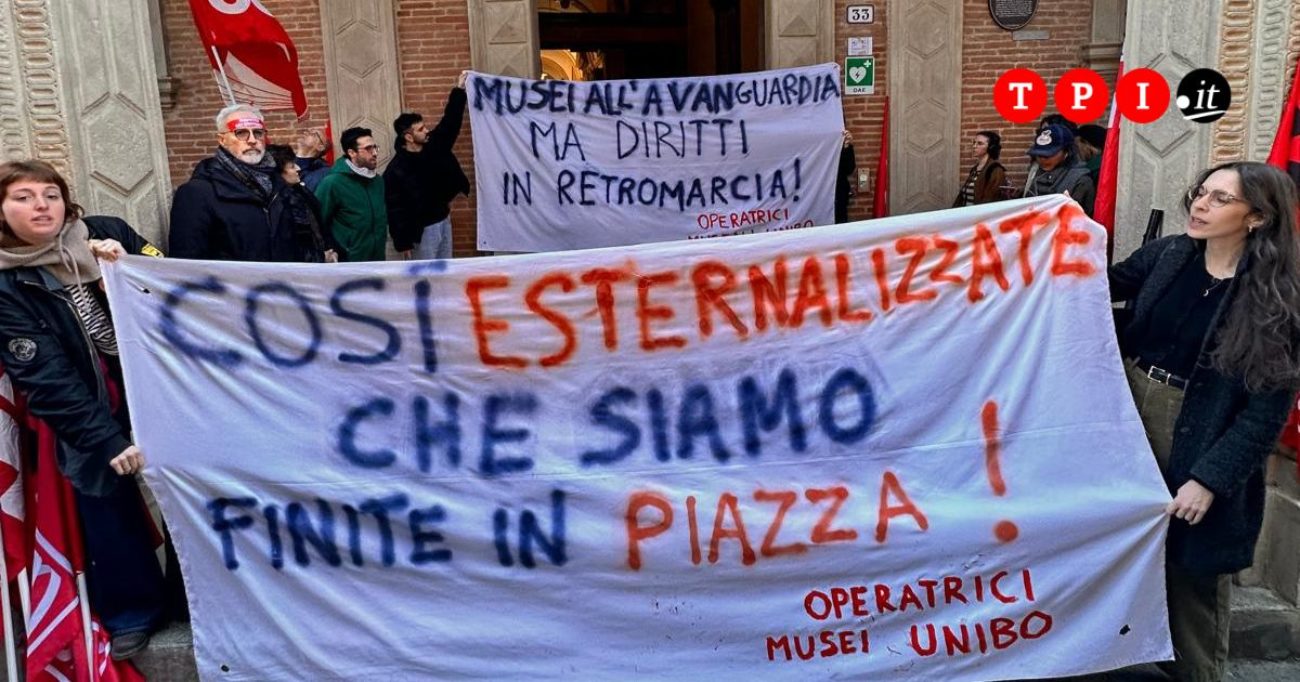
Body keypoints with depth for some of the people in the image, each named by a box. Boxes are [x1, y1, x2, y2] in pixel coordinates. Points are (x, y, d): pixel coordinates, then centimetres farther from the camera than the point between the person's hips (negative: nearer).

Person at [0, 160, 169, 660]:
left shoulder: (107, 234, -1)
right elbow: (44, 377, -14)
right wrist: (104, 439, -22)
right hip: (94, 419, -1)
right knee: (111, 512, 6)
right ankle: (133, 615, 29)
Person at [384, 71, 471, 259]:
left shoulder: (432, 146, 1)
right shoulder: (396, 170, -17)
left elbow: (450, 122, 8)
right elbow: (395, 210, -16)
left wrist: (459, 90, 4)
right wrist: (402, 242, -18)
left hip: (444, 220, 7)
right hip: (423, 228, -7)